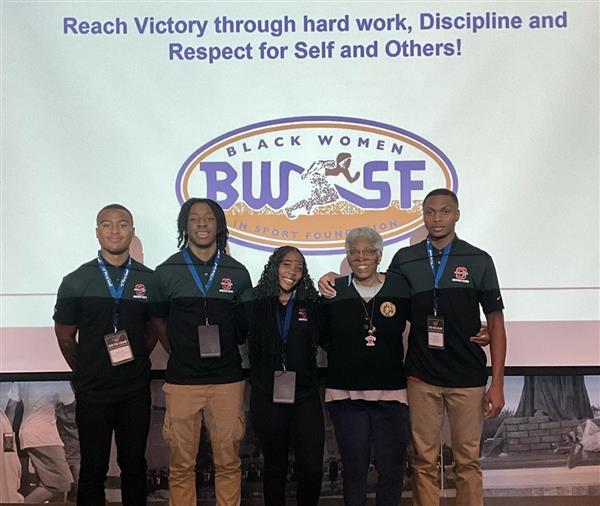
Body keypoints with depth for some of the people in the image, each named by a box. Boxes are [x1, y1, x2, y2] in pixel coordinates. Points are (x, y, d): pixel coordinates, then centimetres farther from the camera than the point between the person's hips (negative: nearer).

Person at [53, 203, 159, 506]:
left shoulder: (149, 280, 0)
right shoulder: (76, 281, -2)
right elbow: (65, 336, 4)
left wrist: (136, 361, 5)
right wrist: (85, 373, 6)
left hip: (136, 390, 1)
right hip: (92, 391, -1)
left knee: (134, 465, 13)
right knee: (93, 468, 11)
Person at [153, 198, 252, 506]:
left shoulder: (237, 273, 4)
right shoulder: (167, 271, 1)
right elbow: (159, 320, 12)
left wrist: (227, 349, 6)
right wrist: (177, 353, 6)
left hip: (227, 379, 1)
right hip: (182, 379, -1)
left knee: (228, 461, 8)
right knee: (181, 464, 8)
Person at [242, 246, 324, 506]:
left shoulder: (311, 305, 6)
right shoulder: (254, 304, 3)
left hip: (305, 397, 1)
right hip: (268, 397, 0)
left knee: (312, 468, -4)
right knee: (274, 467, 12)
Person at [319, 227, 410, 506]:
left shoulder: (400, 288, -1)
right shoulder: (333, 291, 1)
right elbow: (321, 337, 8)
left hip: (390, 393, 0)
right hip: (345, 395, 0)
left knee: (392, 469, 7)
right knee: (354, 470, 10)